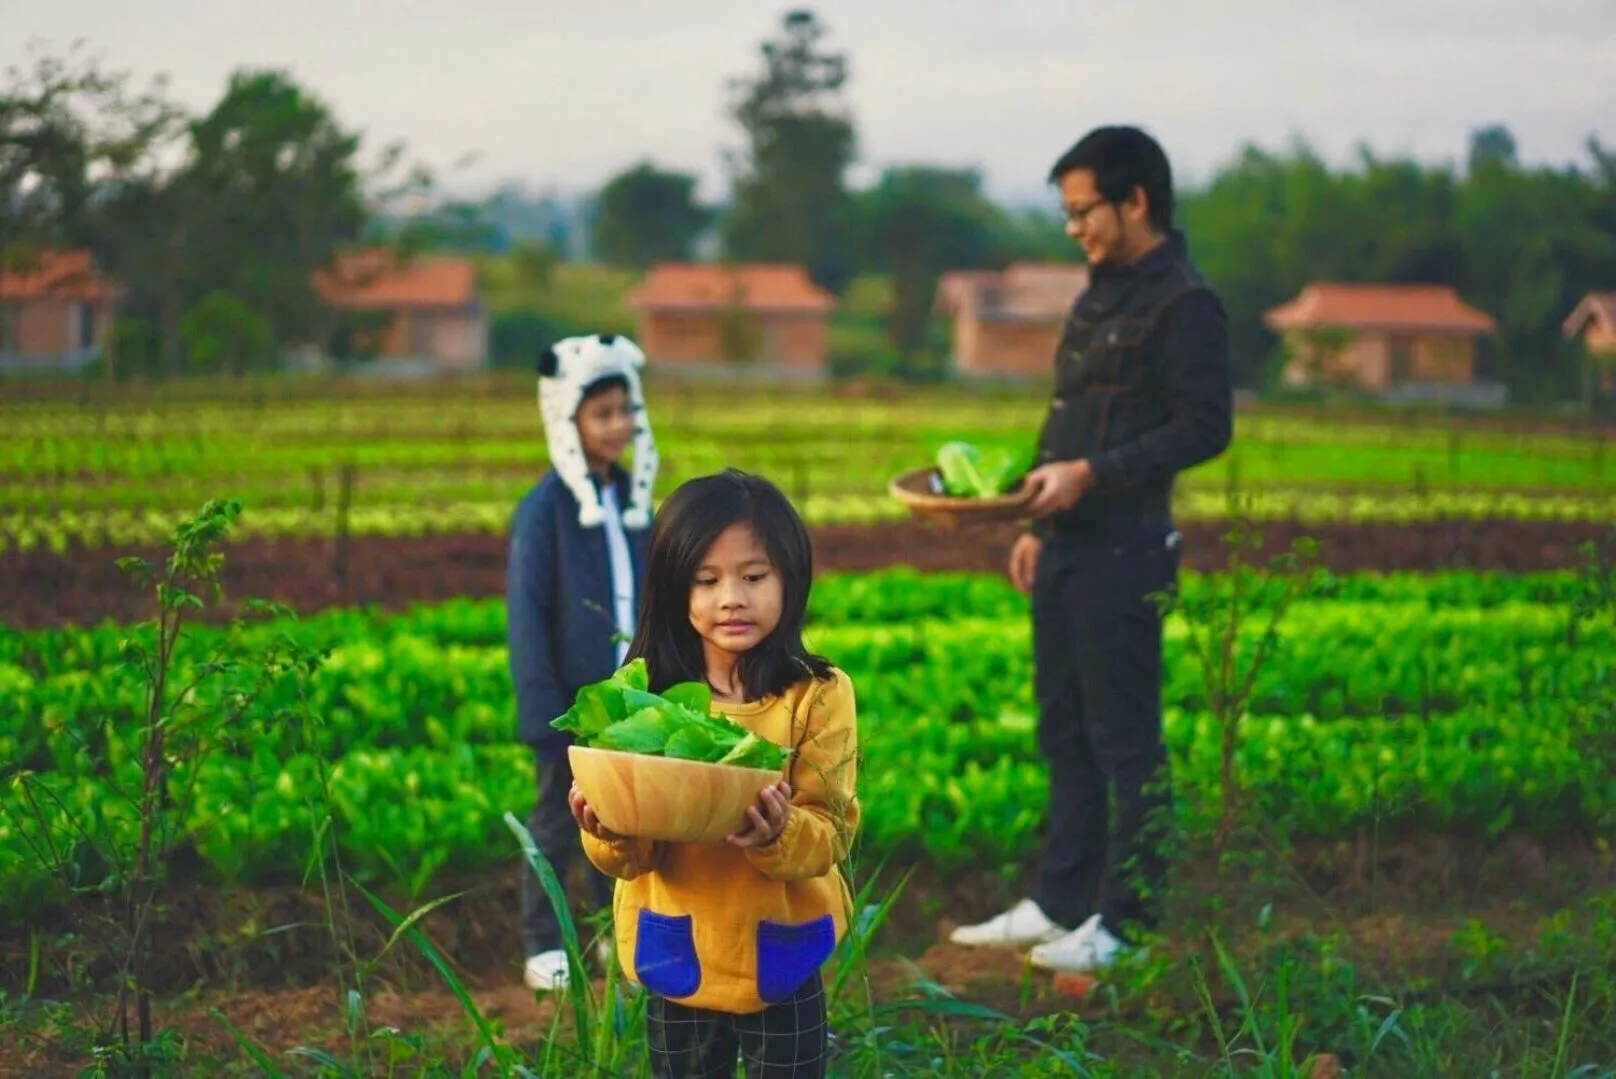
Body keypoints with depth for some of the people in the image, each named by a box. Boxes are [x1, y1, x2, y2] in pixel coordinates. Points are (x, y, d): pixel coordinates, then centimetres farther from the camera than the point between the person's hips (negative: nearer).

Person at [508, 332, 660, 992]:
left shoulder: (631, 498, 7)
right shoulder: (545, 509, -13)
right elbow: (525, 615, -13)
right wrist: (543, 711, -15)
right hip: (571, 697, -6)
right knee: (557, 820, 5)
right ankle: (543, 949, 15)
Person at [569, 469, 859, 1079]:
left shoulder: (818, 697, -11)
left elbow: (830, 834, -16)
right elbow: (631, 857, -8)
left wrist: (778, 833, -37)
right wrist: (611, 832, -31)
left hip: (781, 963, -1)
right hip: (676, 959, 2)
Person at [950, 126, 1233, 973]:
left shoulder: (1183, 303, -10)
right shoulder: (1100, 294, 18)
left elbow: (1205, 427, -16)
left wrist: (1091, 475, -21)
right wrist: (1036, 523, 19)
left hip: (1124, 547, -9)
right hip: (1066, 545, 9)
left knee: (1123, 736, -3)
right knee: (1063, 733, 13)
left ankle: (1127, 922, 4)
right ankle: (1059, 903, 21)